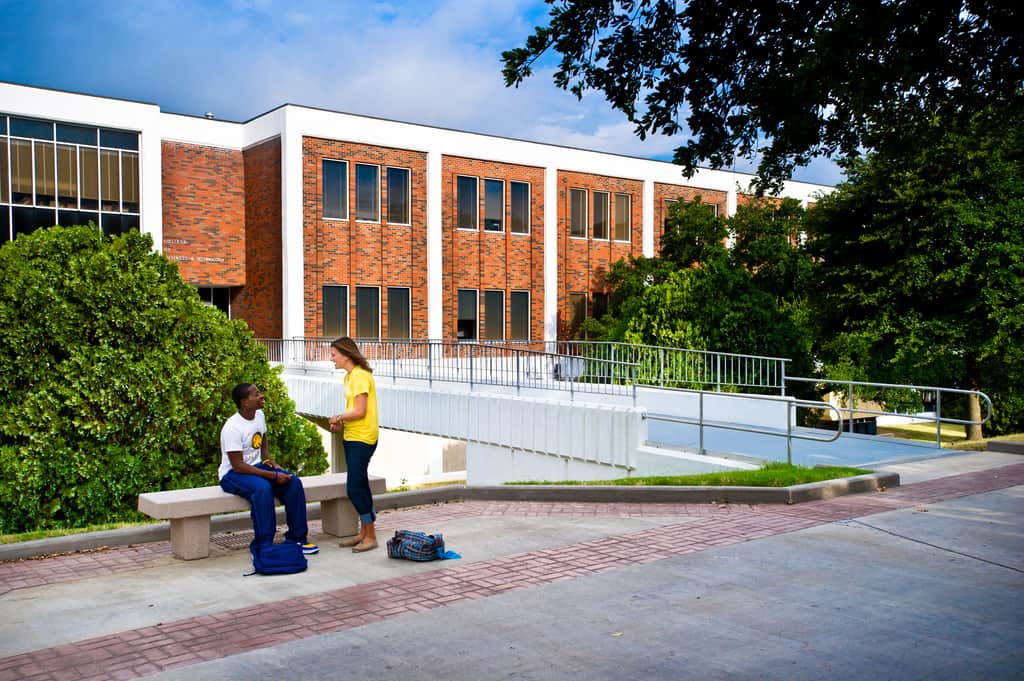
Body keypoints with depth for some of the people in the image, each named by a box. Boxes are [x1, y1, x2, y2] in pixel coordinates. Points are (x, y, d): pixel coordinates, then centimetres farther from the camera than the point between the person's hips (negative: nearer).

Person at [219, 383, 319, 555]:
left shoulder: (259, 415, 1)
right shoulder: (232, 428, -23)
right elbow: (238, 466, -25)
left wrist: (267, 460, 1)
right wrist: (273, 475, -26)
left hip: (256, 466, 8)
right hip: (232, 474, -8)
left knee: (294, 482, -14)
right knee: (262, 487, -37)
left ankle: (297, 538, -6)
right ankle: (262, 546, -29)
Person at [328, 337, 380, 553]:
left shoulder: (360, 376, -15)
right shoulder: (350, 376, 15)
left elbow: (360, 411, -19)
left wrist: (338, 418, -6)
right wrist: (341, 422, 2)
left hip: (362, 438, -10)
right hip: (352, 437, 10)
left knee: (355, 488, -9)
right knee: (360, 486, 15)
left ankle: (370, 536, 0)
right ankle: (364, 533, 24)